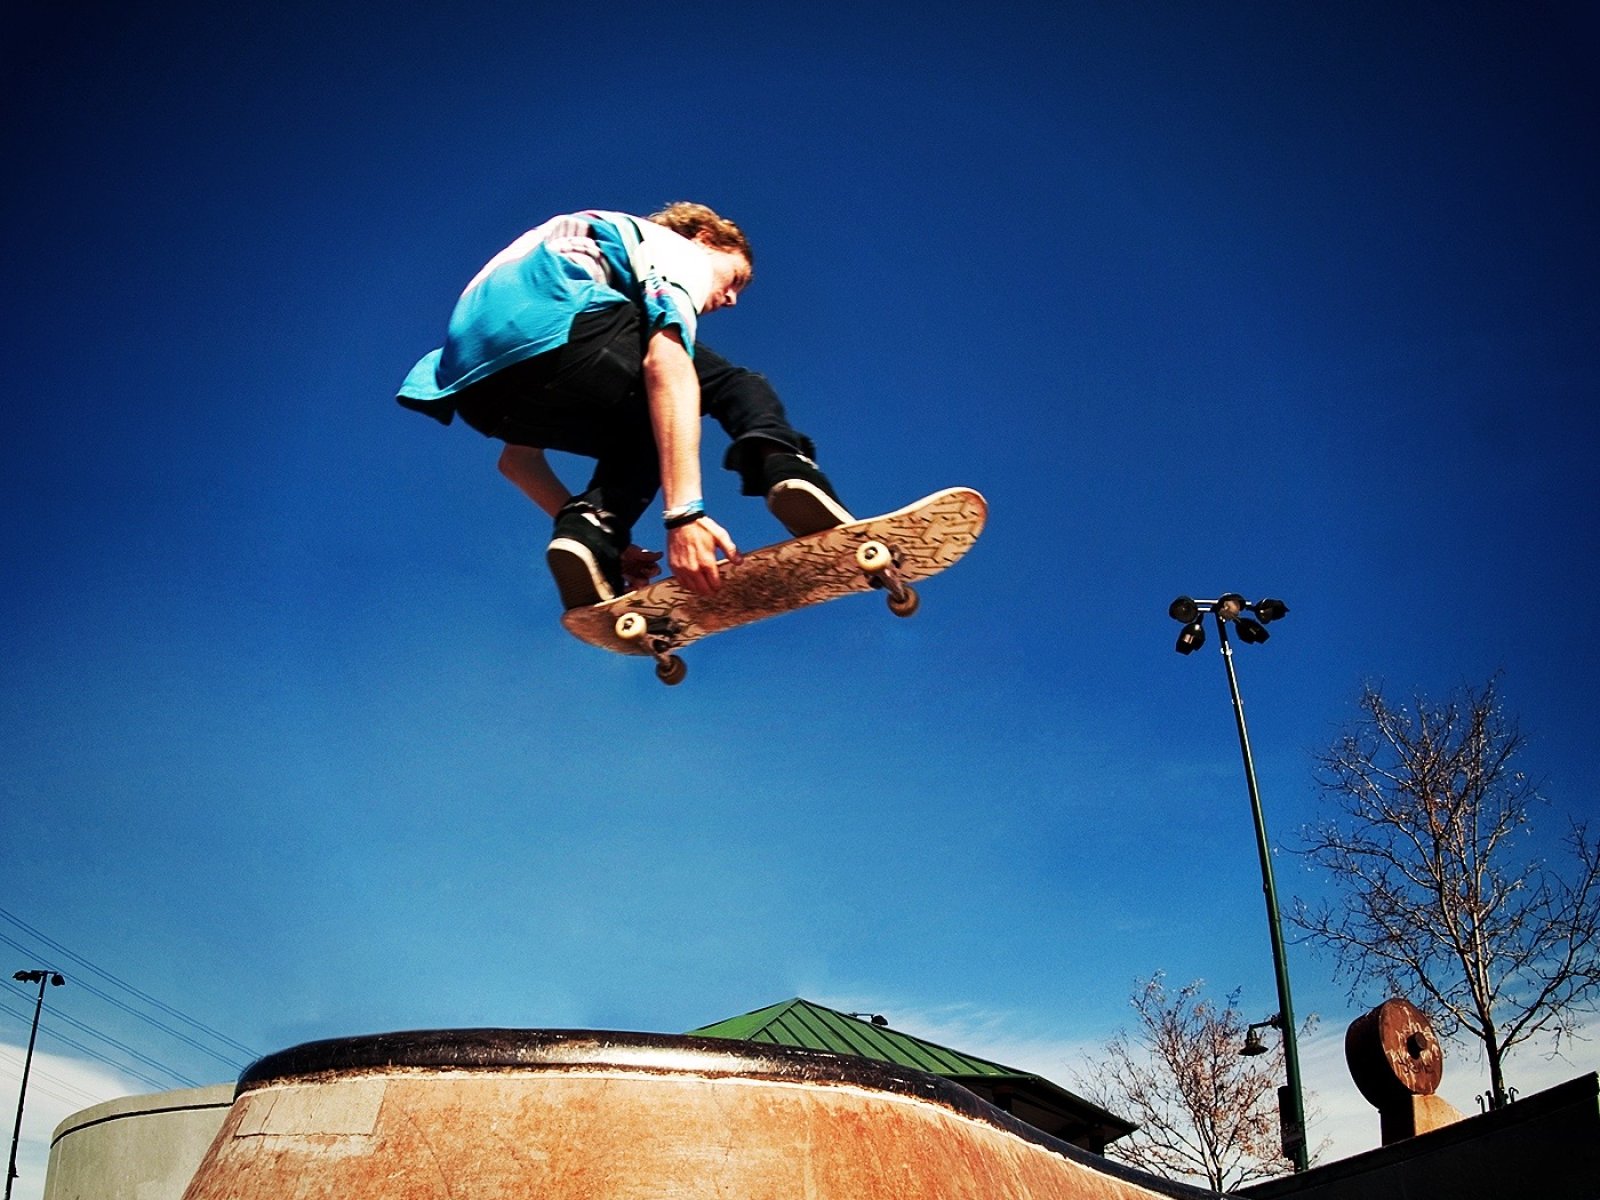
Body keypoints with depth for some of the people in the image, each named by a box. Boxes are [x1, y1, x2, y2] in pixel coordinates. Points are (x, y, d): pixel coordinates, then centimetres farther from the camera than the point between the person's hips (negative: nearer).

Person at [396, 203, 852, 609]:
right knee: (733, 386, 12)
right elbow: (666, 361, -7)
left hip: (472, 386, 7)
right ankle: (787, 471, -18)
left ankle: (590, 531, 2)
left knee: (646, 434, 29)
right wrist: (685, 510, -15)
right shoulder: (675, 247, 20)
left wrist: (588, 528, 34)